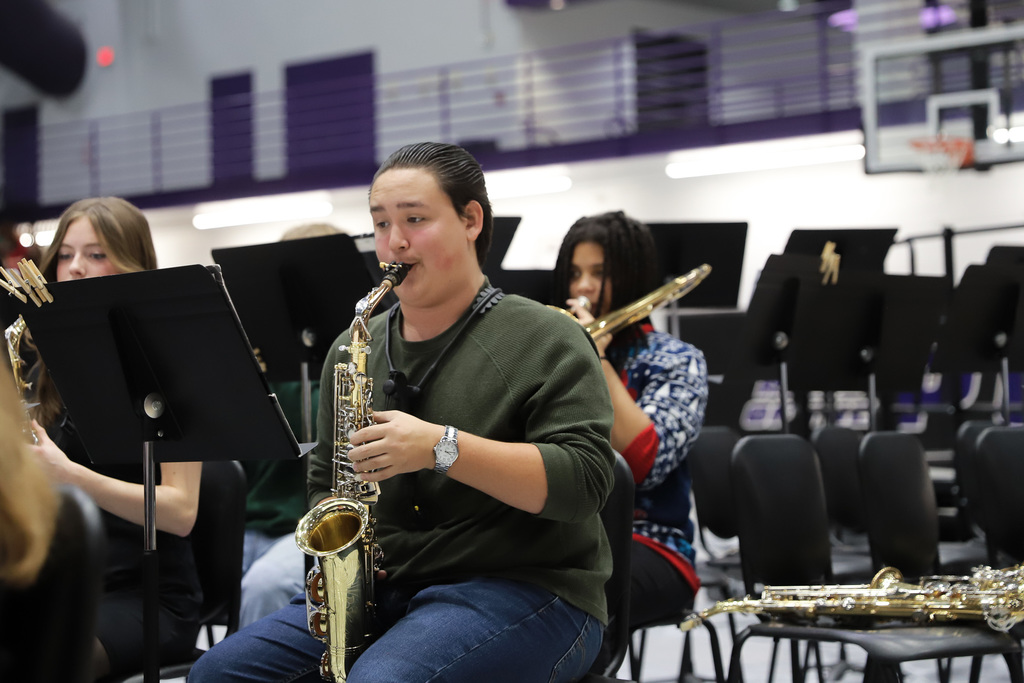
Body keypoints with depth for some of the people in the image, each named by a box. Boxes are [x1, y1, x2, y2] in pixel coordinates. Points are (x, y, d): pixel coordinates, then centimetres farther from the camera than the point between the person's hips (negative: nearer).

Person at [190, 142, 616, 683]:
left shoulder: (546, 342, -4)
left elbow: (583, 481, -17)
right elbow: (325, 482, 24)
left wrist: (442, 447, -25)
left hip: (522, 585, -6)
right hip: (379, 587, 6)